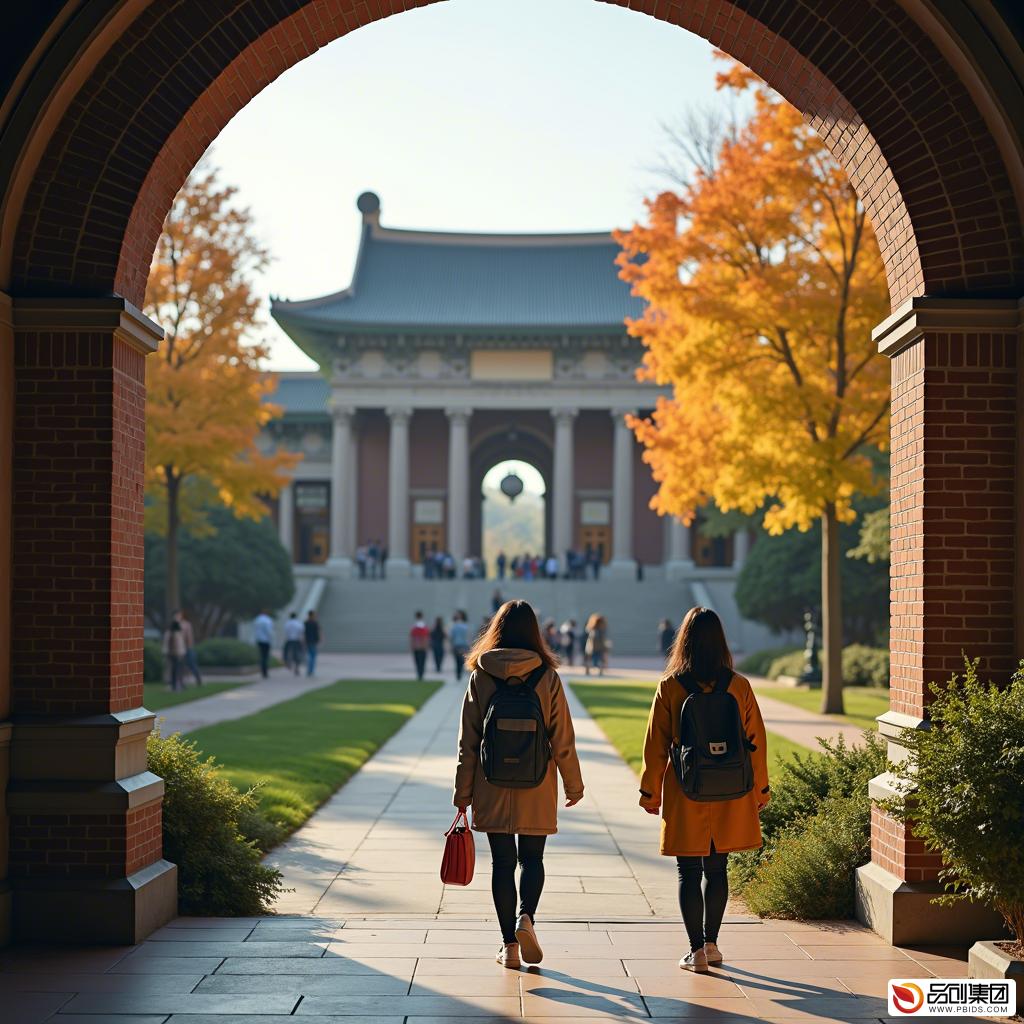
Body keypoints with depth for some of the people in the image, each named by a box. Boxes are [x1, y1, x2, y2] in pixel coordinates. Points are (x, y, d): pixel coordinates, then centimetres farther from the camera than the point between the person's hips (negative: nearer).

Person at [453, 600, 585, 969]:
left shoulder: (480, 677, -3)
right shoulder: (547, 677, -6)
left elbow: (468, 741, -1)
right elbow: (563, 740, -3)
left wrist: (463, 792, 7)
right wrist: (573, 785, 8)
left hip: (492, 789, 0)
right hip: (537, 789, 0)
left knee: (502, 863, 9)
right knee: (532, 859, 15)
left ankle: (509, 944, 9)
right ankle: (526, 917, -10)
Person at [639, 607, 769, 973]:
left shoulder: (670, 687, -8)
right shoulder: (739, 686, -4)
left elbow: (656, 746, -4)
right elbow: (755, 742, 2)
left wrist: (650, 793, 7)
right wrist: (760, 791, 14)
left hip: (685, 797, -2)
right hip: (728, 796, 2)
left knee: (689, 873, 5)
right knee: (717, 870, 15)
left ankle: (697, 950, 4)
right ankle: (711, 944, 22)